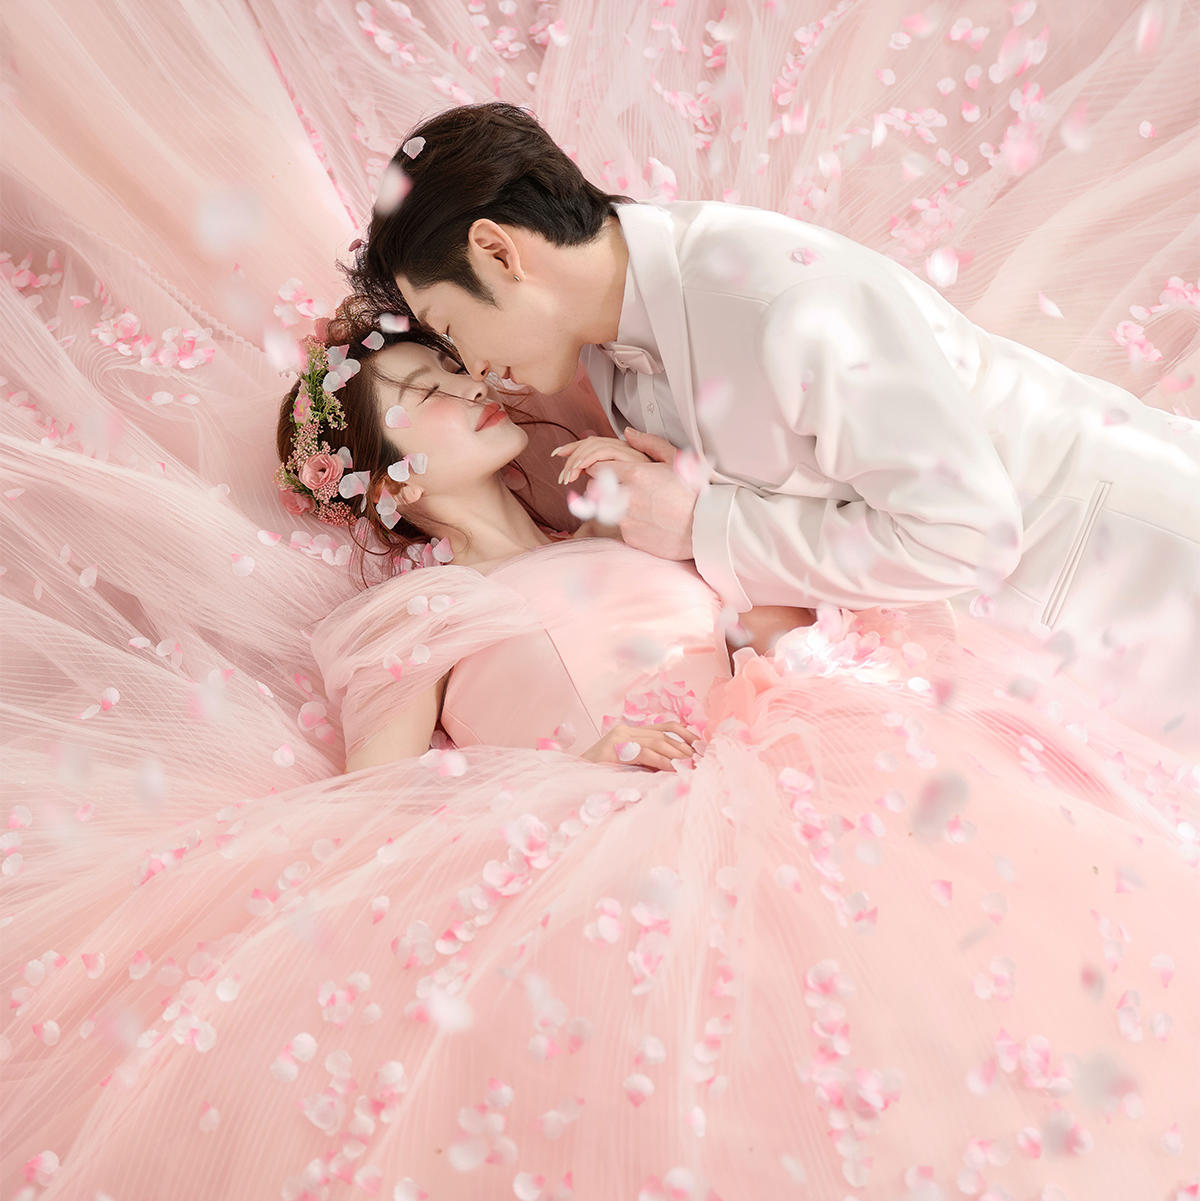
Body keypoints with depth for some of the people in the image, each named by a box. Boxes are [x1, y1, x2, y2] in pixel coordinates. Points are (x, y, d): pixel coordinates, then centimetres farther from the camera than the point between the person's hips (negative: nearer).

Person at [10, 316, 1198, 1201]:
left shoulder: (623, 530, 25)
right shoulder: (406, 619, 11)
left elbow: (787, 621, 26)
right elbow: (381, 804, 0)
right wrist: (573, 759, -11)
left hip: (784, 777, 5)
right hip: (598, 850, -5)